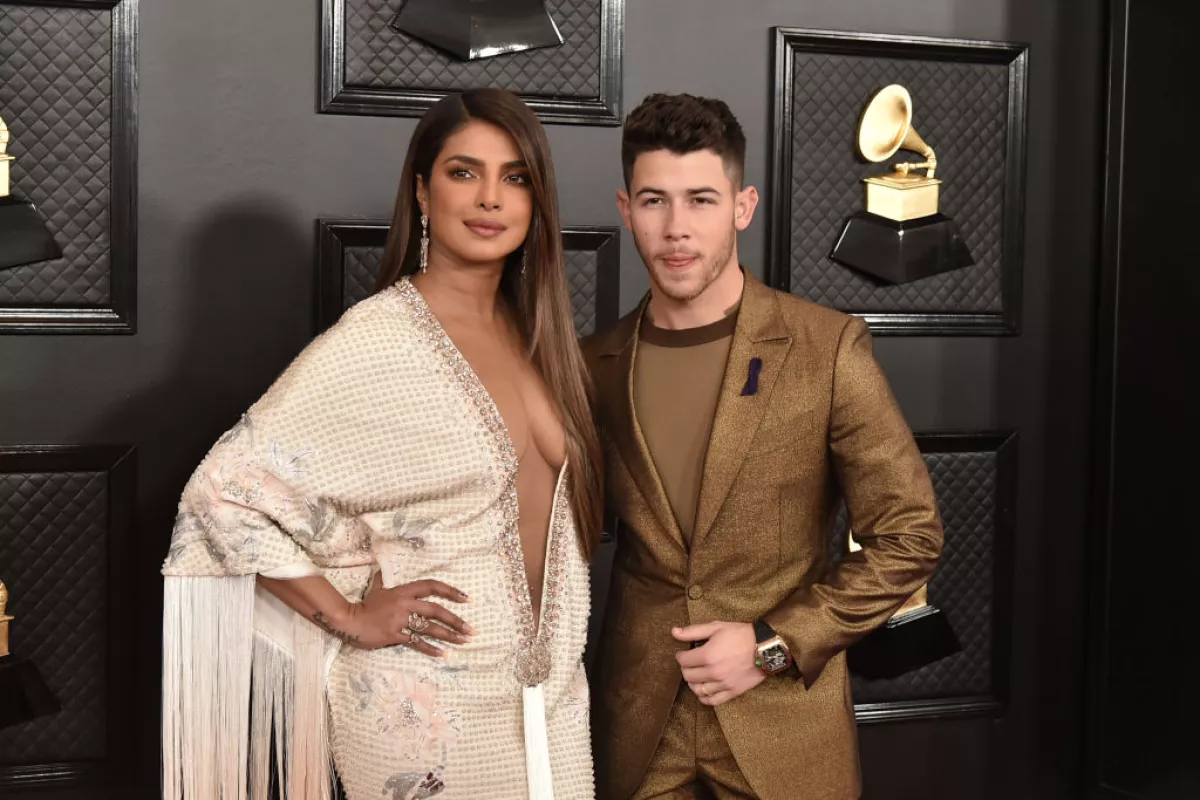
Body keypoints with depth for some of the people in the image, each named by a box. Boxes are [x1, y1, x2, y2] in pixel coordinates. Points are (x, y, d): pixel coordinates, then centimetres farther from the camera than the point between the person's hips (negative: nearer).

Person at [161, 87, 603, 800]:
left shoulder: (537, 332, 3)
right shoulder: (376, 341, -16)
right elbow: (225, 491, -17)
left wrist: (564, 666, 5)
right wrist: (348, 617, -15)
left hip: (551, 692, 6)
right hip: (427, 711, -6)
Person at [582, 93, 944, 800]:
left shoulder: (829, 349, -9)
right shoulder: (597, 364, -1)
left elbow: (911, 537, -6)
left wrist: (772, 645, -11)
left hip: (785, 716, -2)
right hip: (637, 722, 2)